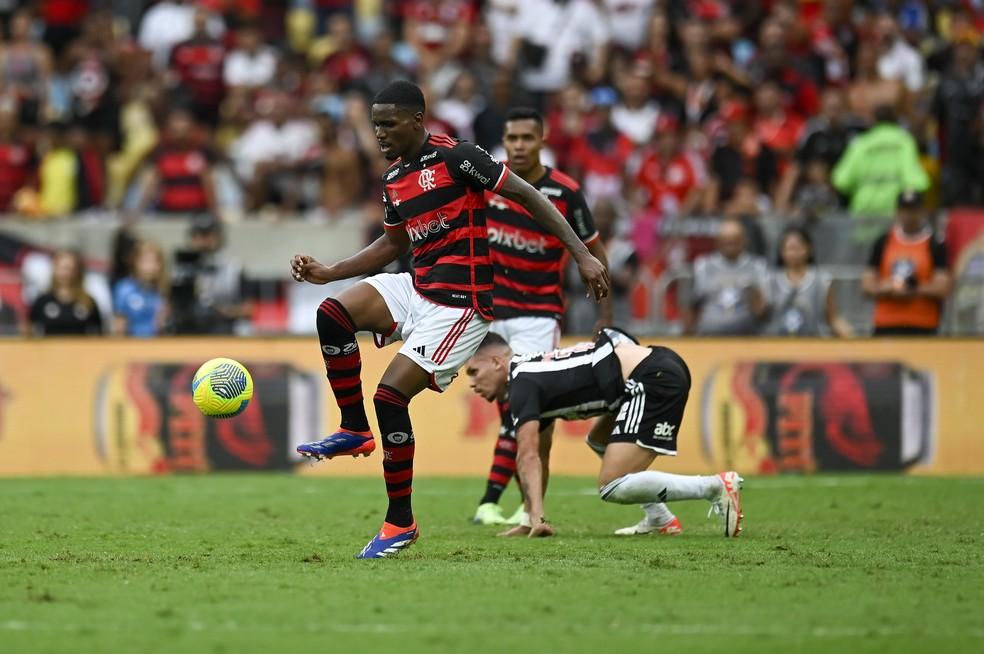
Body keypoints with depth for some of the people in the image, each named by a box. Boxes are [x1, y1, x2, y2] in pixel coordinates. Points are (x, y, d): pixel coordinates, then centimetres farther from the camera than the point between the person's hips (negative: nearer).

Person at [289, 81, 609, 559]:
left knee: (391, 395, -13)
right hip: (417, 288, 8)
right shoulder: (393, 180, 11)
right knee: (332, 314, -14)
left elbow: (526, 196, -11)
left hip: (460, 304, -8)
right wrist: (328, 273, 17)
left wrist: (583, 256, -14)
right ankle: (355, 431, -1)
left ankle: (400, 522, 0)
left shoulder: (455, 157, -13)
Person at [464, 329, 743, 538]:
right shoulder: (538, 379, 25)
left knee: (612, 488, -12)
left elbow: (529, 456, -14)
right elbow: (540, 457, 32)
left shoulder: (522, 383, -4)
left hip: (654, 380, -11)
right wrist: (532, 521, 31)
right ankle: (660, 518, 21)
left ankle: (715, 487, -14)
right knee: (599, 441, 31)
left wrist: (538, 518, -20)